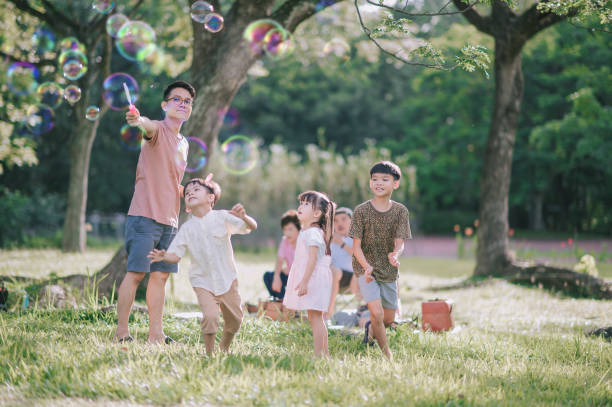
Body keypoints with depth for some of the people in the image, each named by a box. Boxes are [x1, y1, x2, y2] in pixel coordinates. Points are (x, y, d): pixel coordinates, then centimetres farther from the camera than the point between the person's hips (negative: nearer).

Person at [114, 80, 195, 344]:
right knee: (136, 273, -8)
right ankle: (121, 332, -3)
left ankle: (155, 334, 11)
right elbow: (150, 126, -31)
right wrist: (138, 120, -54)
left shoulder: (183, 144, 20)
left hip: (169, 221, 7)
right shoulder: (158, 130, -5)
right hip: (145, 216, -7)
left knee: (160, 275, 7)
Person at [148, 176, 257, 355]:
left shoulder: (222, 217, -5)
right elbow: (176, 255, -5)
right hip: (202, 281, -1)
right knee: (210, 316, -22)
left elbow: (252, 227, -11)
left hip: (227, 279, 1)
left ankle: (224, 347, 36)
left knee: (235, 319, 10)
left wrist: (243, 217, -33)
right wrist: (163, 256, -27)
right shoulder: (187, 228, -1)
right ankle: (209, 352, -4)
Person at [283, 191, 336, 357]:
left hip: (314, 278, -11)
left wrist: (304, 281, -25)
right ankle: (325, 352, 19)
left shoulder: (313, 233, -15)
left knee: (315, 317, -10)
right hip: (310, 279, 11)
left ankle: (318, 354, -10)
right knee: (315, 318, 14)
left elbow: (313, 258, -22)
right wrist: (303, 281, 24)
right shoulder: (305, 232, 17)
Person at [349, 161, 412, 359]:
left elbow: (400, 243, -12)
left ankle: (370, 327, 46)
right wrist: (366, 266, -27)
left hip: (389, 269, 3)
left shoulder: (400, 211, -5)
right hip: (366, 268, -3)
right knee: (377, 313, -18)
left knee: (389, 319, 11)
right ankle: (387, 354, -1)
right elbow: (356, 245, -10)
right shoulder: (362, 211, -10)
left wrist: (395, 255, -36)